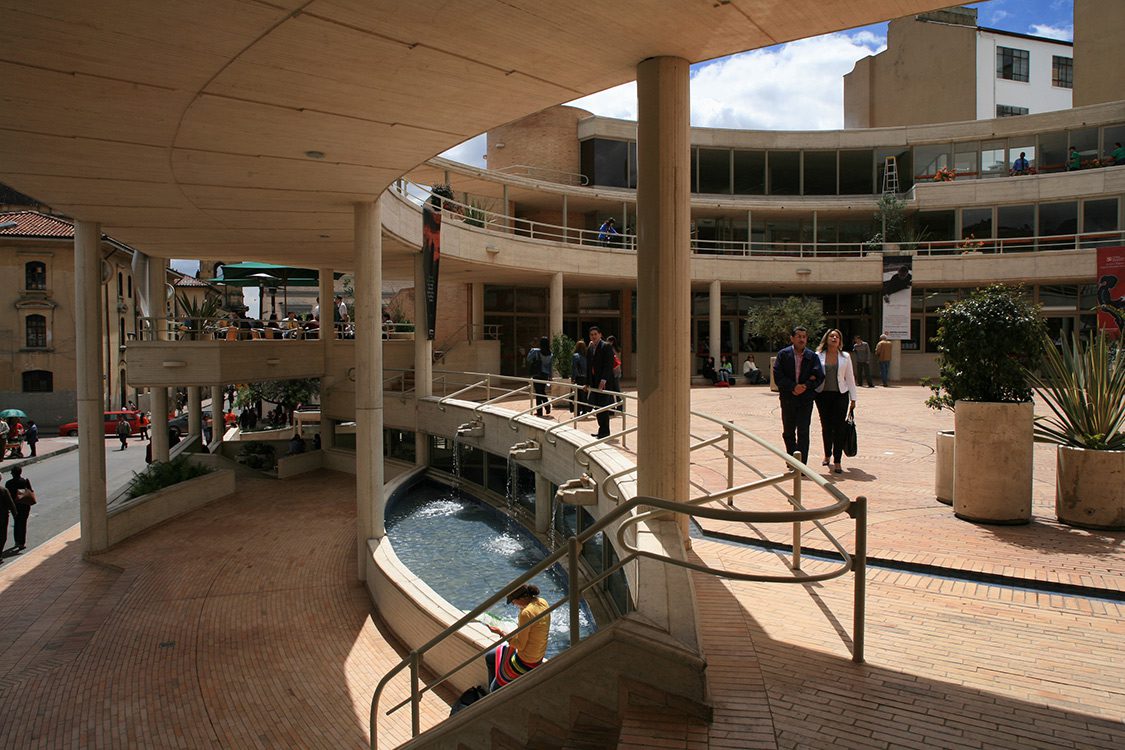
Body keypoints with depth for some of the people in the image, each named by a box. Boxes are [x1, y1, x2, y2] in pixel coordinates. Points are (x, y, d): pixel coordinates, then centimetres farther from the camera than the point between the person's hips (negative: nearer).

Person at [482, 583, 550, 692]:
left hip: (526, 662, -9)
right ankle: (491, 692, 36)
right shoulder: (542, 602, -6)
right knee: (489, 657, 24)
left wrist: (500, 632, -17)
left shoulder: (526, 613, -33)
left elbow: (520, 645, -24)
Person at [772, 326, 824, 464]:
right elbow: (778, 376, -9)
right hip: (788, 399, 1)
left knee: (803, 432, -4)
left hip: (805, 399, -1)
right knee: (788, 432, 12)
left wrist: (805, 387, -16)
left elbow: (819, 377, -4)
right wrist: (793, 387, -18)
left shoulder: (812, 356, 1)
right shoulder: (783, 354, -1)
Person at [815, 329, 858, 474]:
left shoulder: (845, 357, 5)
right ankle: (827, 455, 29)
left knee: (839, 428, -5)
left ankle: (837, 462, -2)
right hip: (823, 395, 0)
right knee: (826, 427, 9)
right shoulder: (818, 356, 2)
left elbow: (850, 378, 7)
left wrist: (853, 398, 4)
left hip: (840, 395, 0)